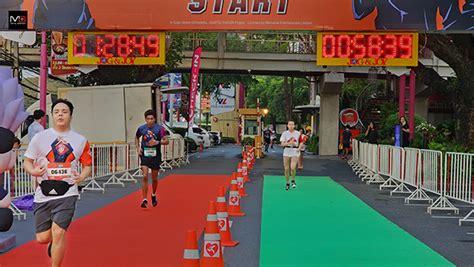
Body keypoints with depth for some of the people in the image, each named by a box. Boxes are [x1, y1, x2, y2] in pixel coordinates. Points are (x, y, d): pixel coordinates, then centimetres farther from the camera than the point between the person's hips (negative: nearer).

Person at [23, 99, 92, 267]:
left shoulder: (80, 141, 4)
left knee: (58, 232, -14)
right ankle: (54, 242, 44)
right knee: (42, 238, 6)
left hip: (67, 194, -1)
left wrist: (81, 177, -9)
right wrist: (33, 171, -18)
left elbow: (87, 165, 12)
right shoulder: (40, 137, 1)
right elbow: (27, 162, 5)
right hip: (43, 195, 1)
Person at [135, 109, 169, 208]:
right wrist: (138, 147, 5)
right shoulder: (141, 128, 0)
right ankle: (145, 200, -11)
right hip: (144, 155, 0)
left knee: (154, 178, 12)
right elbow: (136, 137, 19)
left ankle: (154, 195, 39)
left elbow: (166, 141, -12)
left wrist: (157, 142, -28)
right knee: (145, 176, -13)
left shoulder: (160, 128, -8)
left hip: (155, 156, 0)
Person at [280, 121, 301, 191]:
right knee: (286, 169, 4)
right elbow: (282, 144, -6)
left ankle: (293, 180, 7)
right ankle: (287, 183, 23)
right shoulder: (285, 133, 0)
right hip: (287, 152, 1)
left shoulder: (298, 133, 3)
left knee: (293, 167, -19)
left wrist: (299, 148, -3)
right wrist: (289, 143, -22)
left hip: (295, 152, -1)